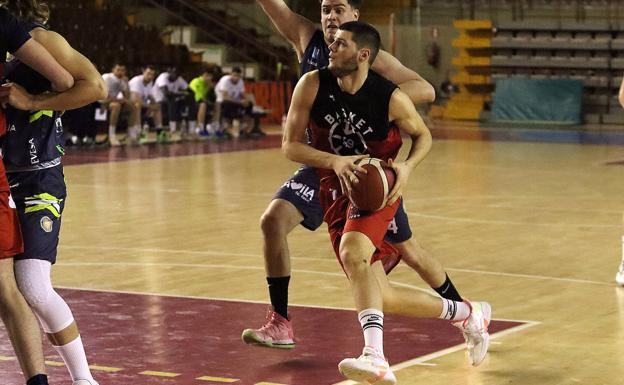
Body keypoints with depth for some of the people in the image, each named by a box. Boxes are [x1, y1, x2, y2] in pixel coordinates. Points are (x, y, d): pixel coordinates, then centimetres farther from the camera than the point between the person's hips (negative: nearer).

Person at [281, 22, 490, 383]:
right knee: (383, 299, 3)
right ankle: (468, 314, 27)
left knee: (352, 253, -37)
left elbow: (423, 135, 5)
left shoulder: (391, 98, -13)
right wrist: (335, 161, -25)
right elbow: (290, 145, -8)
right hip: (336, 192, 4)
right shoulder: (313, 86, -9)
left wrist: (408, 166, -16)